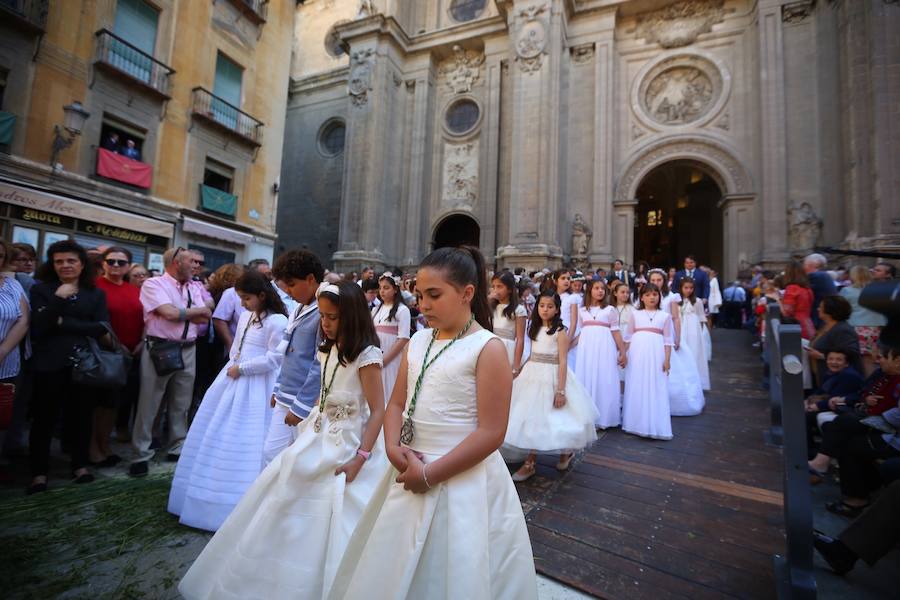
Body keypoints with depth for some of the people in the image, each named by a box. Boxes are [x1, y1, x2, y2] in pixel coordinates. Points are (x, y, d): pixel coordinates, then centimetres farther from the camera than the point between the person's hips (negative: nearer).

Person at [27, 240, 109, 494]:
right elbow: (38, 328, -9)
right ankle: (39, 472, 18)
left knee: (82, 415, 10)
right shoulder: (41, 289, 4)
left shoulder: (96, 294, 7)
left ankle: (80, 464, 24)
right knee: (45, 418, 5)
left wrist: (64, 323, -10)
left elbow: (101, 327, -5)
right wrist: (59, 299, -18)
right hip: (50, 364, -1)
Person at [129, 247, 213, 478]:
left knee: (181, 404, 14)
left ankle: (178, 448, 27)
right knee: (149, 404, 4)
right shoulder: (154, 284, -7)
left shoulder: (196, 287, 10)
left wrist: (181, 313, -8)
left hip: (188, 350, 5)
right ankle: (141, 456, 16)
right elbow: (170, 313, -18)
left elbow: (204, 319, 8)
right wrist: (199, 310, -5)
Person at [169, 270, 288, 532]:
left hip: (254, 388, -8)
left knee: (243, 444, -2)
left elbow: (274, 358, -18)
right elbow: (236, 346, 18)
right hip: (233, 380, 9)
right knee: (217, 437, 17)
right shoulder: (246, 316, 8)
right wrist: (232, 367, 3)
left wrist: (241, 368, -14)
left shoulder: (277, 321, -16)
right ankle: (209, 498, 37)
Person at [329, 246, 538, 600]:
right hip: (409, 471, 7)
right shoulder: (418, 342, 5)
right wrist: (393, 448, -10)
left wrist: (429, 474, -17)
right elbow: (397, 404, 8)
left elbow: (491, 433, -19)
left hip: (463, 481, -6)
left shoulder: (488, 348, -15)